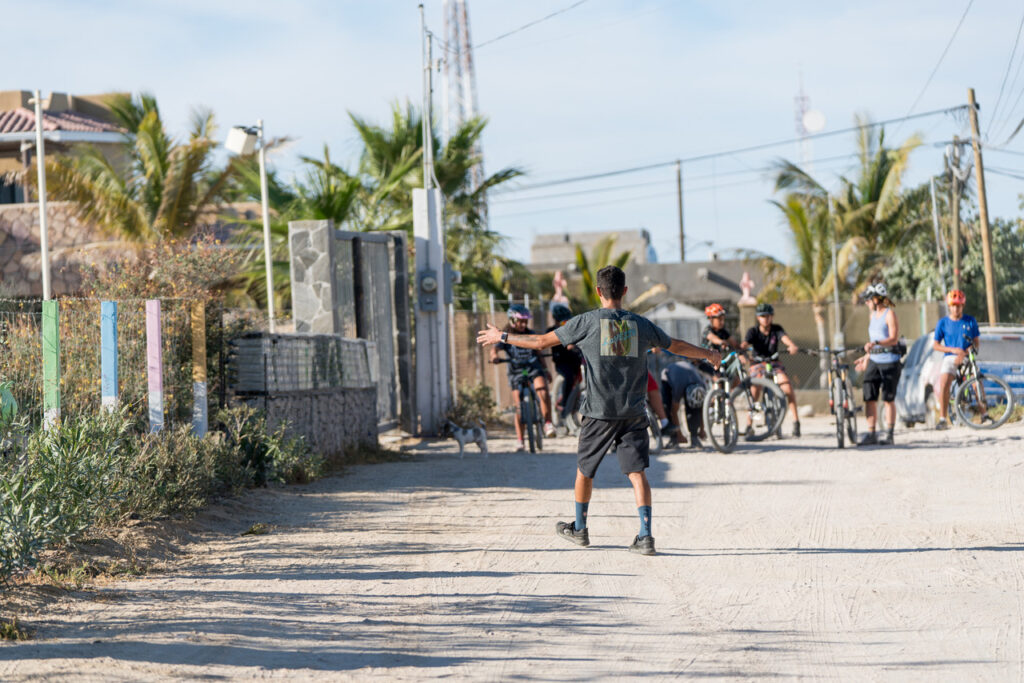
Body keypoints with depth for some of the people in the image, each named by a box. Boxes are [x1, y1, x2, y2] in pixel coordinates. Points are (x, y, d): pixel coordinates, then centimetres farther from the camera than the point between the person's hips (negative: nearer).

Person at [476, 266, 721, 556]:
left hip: (600, 412, -2)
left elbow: (541, 342, -1)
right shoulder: (641, 324, 5)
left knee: (584, 469, 16)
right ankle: (645, 535, -11)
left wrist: (503, 337, 12)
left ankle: (579, 528, 30)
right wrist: (709, 355, 38)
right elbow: (677, 346, 20)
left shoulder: (587, 322, -5)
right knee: (637, 472, 0)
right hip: (634, 412, 2)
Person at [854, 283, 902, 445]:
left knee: (888, 399, -2)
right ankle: (871, 434, 5)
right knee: (869, 398, 1)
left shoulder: (890, 314, -9)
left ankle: (889, 434, 3)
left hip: (889, 361, -7)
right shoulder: (873, 315, 15)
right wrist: (866, 357, 26)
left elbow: (894, 339, -19)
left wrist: (875, 343, -32)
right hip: (874, 361, 7)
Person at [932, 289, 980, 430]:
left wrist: (964, 354, -14)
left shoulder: (970, 321, 5)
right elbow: (935, 345, 4)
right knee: (943, 386, -23)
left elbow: (976, 342, 4)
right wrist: (953, 350, -11)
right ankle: (943, 419, -19)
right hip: (950, 358, 0)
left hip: (967, 357, 0)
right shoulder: (943, 323, 4)